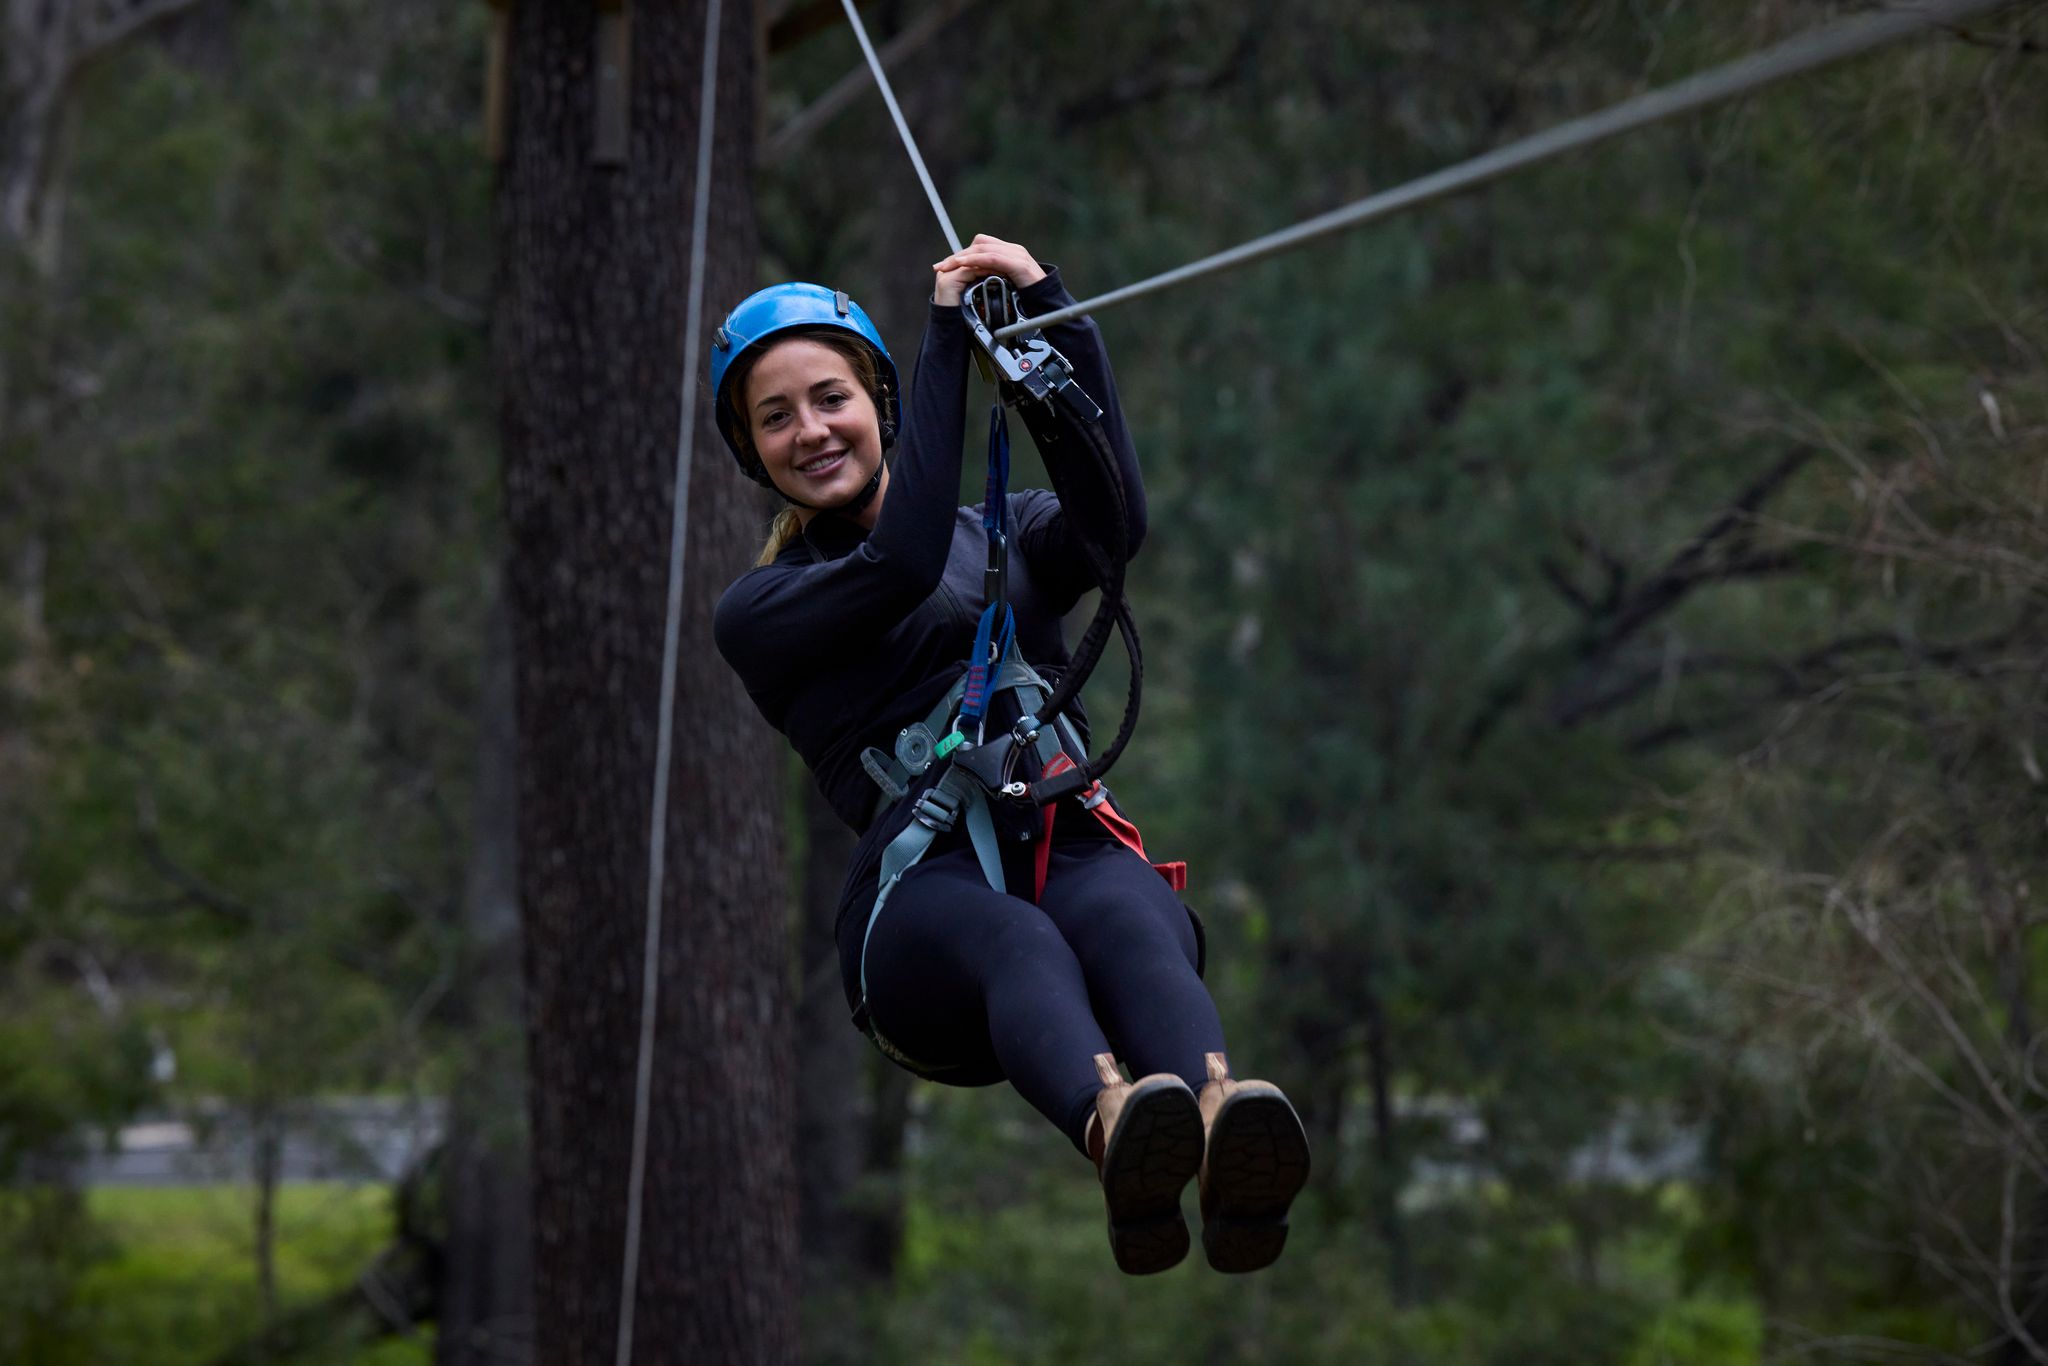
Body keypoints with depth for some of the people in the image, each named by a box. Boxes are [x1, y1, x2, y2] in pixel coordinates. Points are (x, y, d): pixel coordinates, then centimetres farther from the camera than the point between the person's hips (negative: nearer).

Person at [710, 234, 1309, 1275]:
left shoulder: (1008, 537, 28)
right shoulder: (760, 614, 18)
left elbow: (1115, 516, 2)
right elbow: (905, 565, -4)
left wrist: (1054, 318, -6)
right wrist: (947, 338, 0)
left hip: (1073, 845, 2)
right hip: (921, 887, -2)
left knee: (1128, 925, -37)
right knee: (1017, 945, -40)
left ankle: (1229, 1142, -69)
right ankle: (1112, 1127, -73)